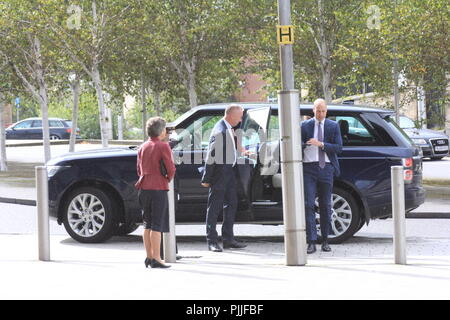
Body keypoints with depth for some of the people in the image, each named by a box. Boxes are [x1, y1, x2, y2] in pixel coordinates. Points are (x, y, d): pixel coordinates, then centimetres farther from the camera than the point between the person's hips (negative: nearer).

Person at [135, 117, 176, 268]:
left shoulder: (142, 147, 11)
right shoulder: (163, 146, -9)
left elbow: (139, 169, 15)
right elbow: (171, 169, -10)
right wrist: (167, 179, 8)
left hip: (144, 188, 6)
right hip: (159, 188, -6)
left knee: (147, 225, 12)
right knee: (157, 225, -5)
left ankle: (149, 257, 14)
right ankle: (156, 259, -6)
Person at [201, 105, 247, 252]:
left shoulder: (229, 128, 9)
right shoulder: (219, 131, -20)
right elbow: (211, 155, -19)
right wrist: (206, 178, -17)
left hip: (230, 171, 10)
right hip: (219, 172, -10)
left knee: (231, 204, 13)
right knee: (214, 206, -1)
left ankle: (228, 239, 20)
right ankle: (212, 241, 4)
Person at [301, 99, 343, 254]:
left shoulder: (333, 126, 7)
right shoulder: (305, 125, 7)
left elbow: (339, 148, -1)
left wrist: (321, 144, -13)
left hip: (326, 168, 1)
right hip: (309, 168, -1)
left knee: (325, 206, 7)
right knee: (309, 205, -9)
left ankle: (325, 241, 16)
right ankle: (311, 242, -12)